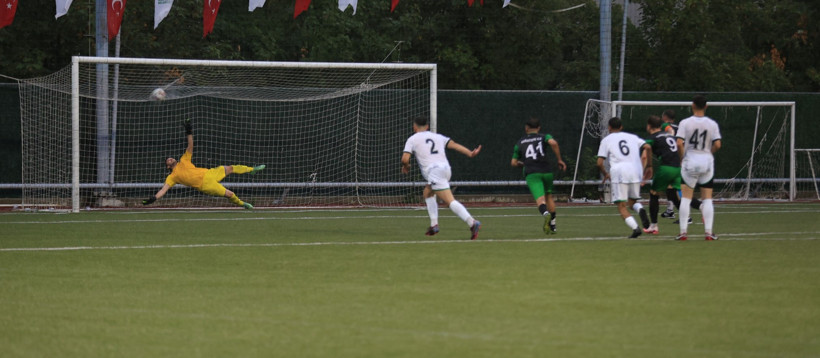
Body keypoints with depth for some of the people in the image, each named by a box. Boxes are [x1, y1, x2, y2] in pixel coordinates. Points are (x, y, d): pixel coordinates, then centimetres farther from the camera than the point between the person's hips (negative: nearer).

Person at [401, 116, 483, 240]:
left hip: (433, 171, -7)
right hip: (446, 168, 7)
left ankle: (472, 223, -32)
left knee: (449, 201, -15)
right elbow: (453, 144, 11)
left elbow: (405, 159, 2)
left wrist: (405, 166, 24)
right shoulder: (437, 137, 24)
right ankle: (434, 225, 18)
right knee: (427, 193, 28)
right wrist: (470, 153, 4)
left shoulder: (412, 139, 11)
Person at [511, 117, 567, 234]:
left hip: (531, 174, -1)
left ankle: (546, 213, -49)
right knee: (549, 196, 22)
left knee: (540, 199, -15)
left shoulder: (520, 143, 17)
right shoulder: (544, 137, 11)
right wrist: (559, 160, -5)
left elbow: (514, 163, 18)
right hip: (546, 171, 1)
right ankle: (552, 226, 22)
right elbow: (553, 143, -12)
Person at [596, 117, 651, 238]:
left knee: (621, 206, 0)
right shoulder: (632, 137, 21)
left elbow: (599, 163, 7)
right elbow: (647, 147, 7)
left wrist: (605, 174, 26)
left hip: (619, 173, -3)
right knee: (632, 202, 19)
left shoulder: (606, 140, 13)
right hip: (636, 171, 3)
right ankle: (640, 209, -17)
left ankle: (635, 227, -24)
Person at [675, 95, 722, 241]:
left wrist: (682, 158, 1)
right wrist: (708, 153, 11)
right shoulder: (712, 124, -1)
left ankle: (683, 232, 0)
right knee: (707, 199, 7)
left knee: (685, 198, 4)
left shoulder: (685, 123, -5)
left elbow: (679, 143, -13)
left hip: (689, 162, -1)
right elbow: (717, 144, -7)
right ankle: (709, 232, 3)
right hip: (707, 161, 1)